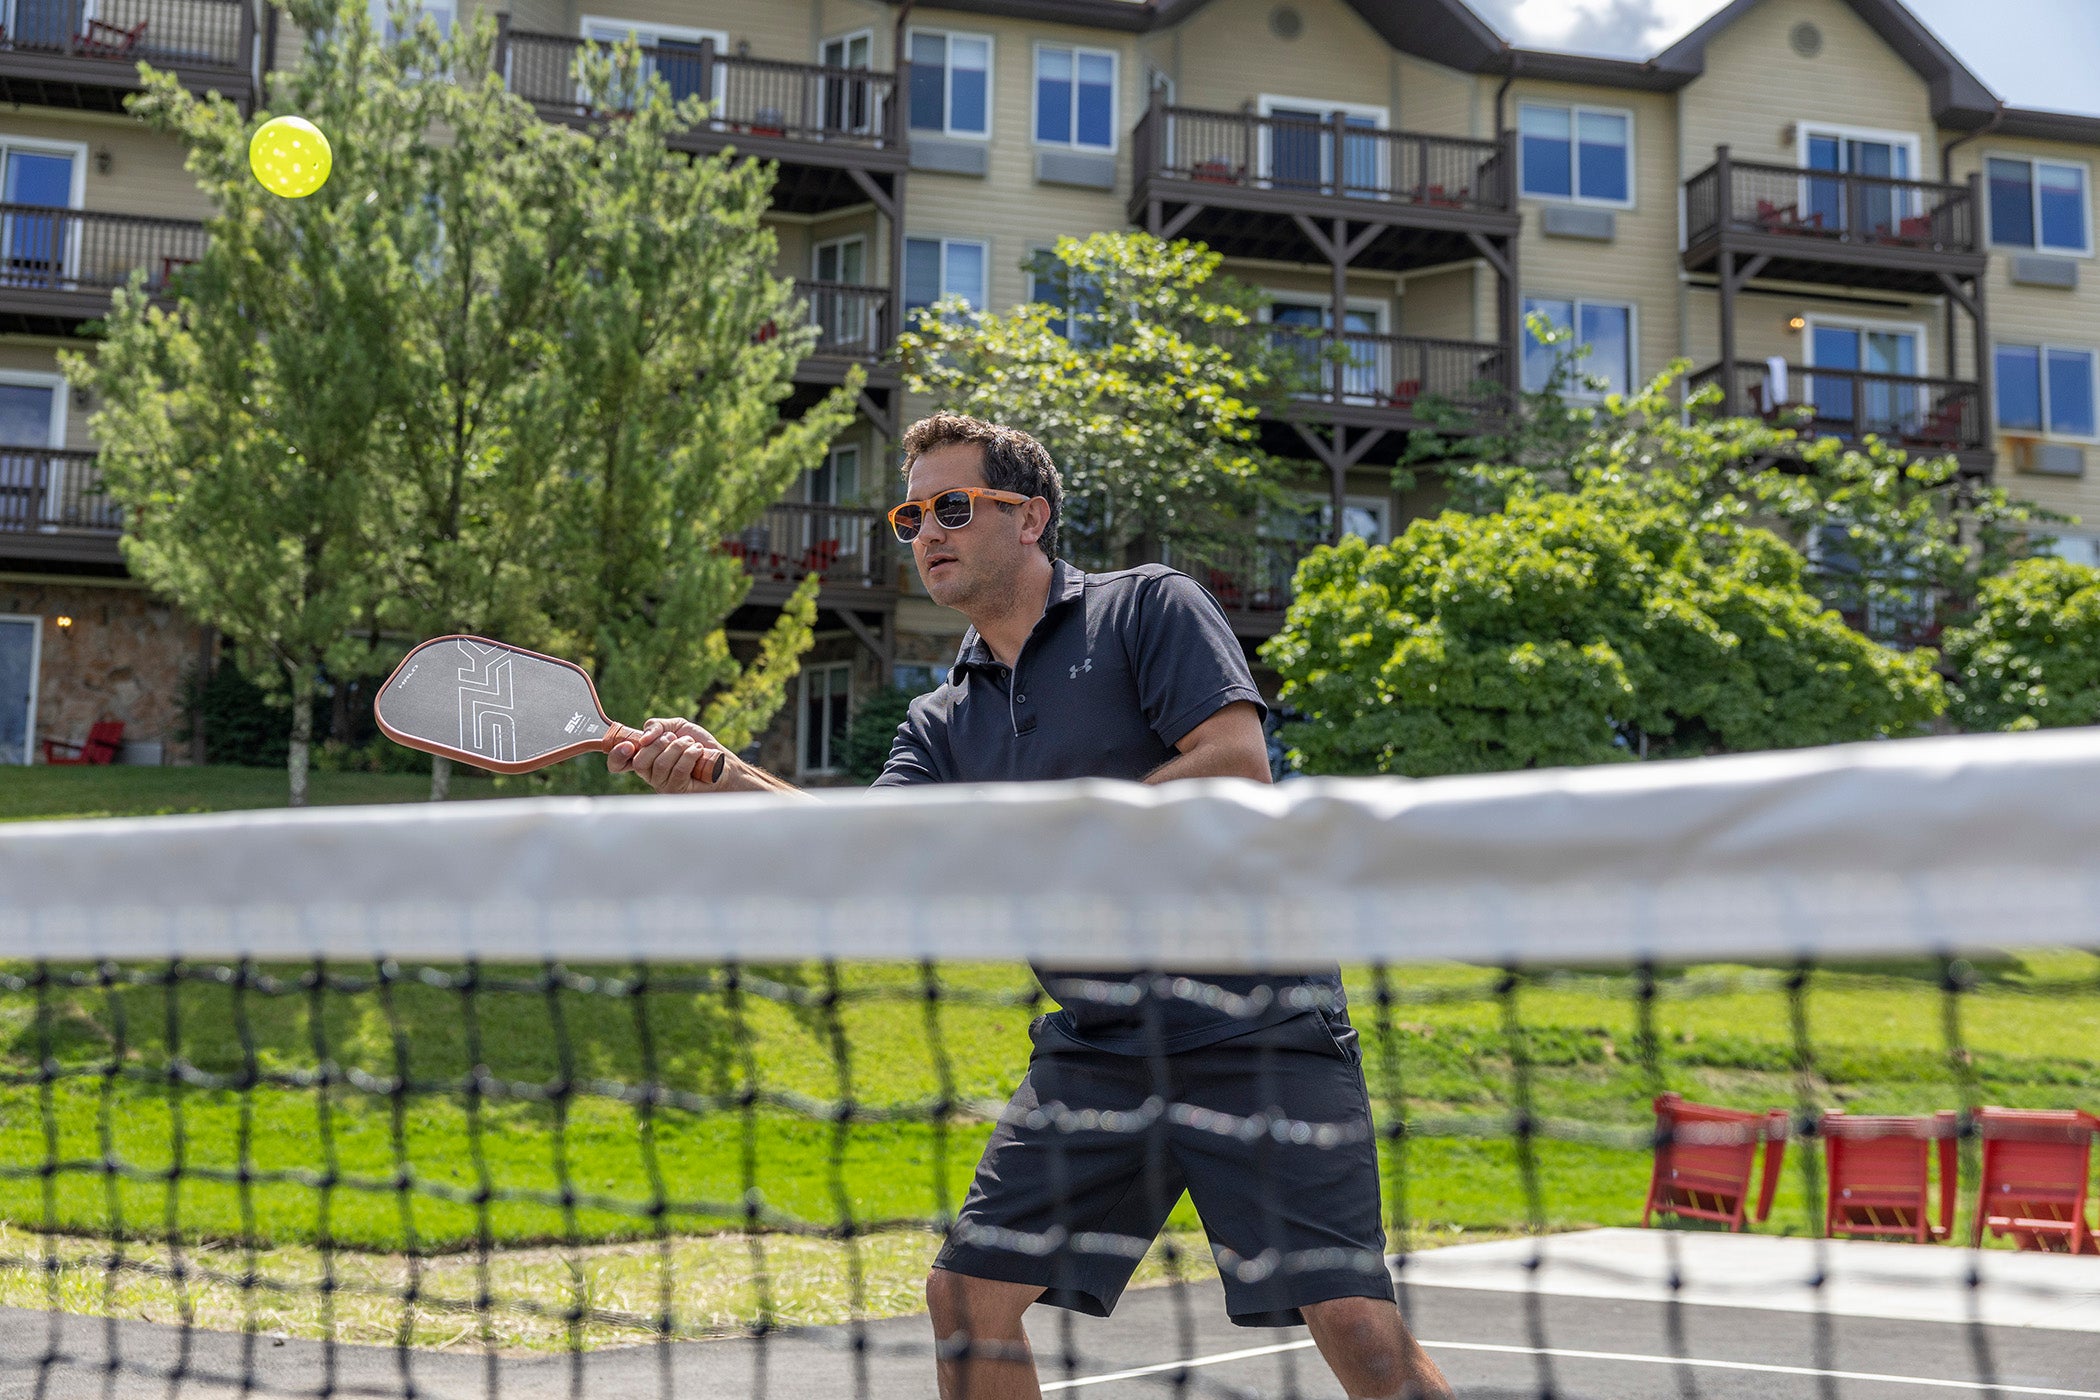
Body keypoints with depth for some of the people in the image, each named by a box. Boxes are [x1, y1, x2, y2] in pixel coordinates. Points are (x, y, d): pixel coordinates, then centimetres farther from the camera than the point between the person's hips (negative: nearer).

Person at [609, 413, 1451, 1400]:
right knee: (966, 1293, 5)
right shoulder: (944, 723, 14)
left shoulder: (1149, 606, -2)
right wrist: (718, 775, -15)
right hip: (1096, 1049, 6)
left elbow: (1238, 765, -14)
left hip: (1255, 1031, -6)